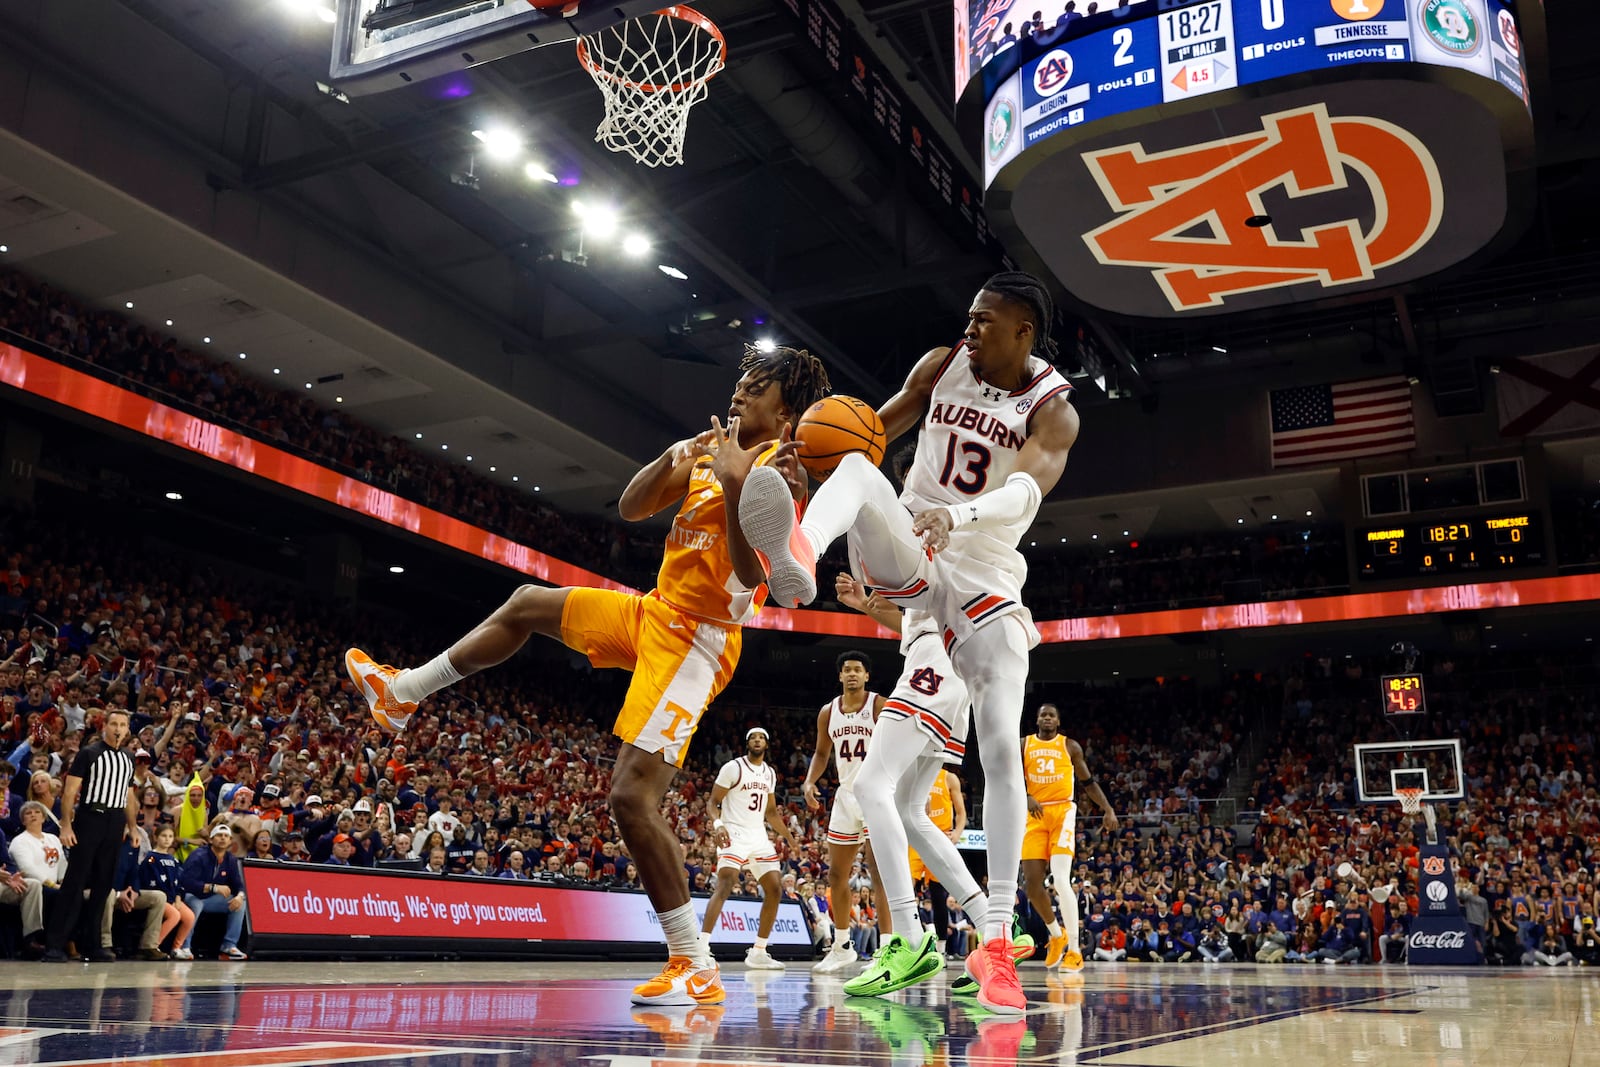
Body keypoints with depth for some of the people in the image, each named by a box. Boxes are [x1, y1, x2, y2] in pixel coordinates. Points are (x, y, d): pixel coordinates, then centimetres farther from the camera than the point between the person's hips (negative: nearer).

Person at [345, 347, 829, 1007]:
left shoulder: (780, 470, -15)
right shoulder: (717, 446, 10)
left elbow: (751, 574, -27)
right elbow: (632, 509, 10)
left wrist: (733, 485, -31)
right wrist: (672, 461, -7)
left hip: (695, 639, -9)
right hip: (655, 611, 9)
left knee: (634, 797, -16)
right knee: (526, 605, 21)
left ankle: (695, 968, -7)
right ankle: (401, 695, 39)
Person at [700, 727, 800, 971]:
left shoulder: (770, 773, 14)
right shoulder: (733, 768, -5)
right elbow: (713, 802, -7)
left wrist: (790, 839, 20)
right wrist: (717, 824, -27)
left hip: (758, 835, 7)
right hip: (734, 833, -7)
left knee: (774, 889, 2)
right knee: (725, 885, -24)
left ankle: (758, 952, 12)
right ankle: (702, 947, -28)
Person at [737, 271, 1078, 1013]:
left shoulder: (1053, 410, -9)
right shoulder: (941, 367, 2)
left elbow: (1028, 490, -29)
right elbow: (872, 430, 13)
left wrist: (960, 515, -49)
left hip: (986, 576, -1)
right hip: (905, 553, 2)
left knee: (1002, 750, -13)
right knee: (856, 467, -30)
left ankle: (996, 941, -8)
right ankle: (797, 557, -67)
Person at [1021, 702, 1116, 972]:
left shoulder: (1070, 746, 8)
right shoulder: (1024, 745, 10)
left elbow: (1088, 782, 12)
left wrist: (1108, 810, 1)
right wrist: (1027, 798, -19)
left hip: (1062, 813, -3)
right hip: (1035, 816, 3)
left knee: (1061, 879, -18)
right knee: (1031, 883, -1)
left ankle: (1074, 950, -13)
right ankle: (1056, 934, 25)